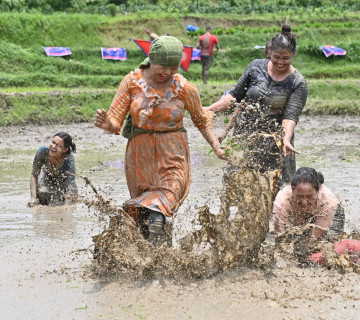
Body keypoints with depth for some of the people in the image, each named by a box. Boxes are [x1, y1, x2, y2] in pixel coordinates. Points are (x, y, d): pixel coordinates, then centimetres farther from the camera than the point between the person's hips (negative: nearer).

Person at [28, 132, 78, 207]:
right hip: (48, 178, 3)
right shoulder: (43, 151, -31)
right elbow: (34, 176, -18)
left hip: (64, 181, -2)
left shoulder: (69, 160, -37)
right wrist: (33, 198, -26)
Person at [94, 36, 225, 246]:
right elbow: (115, 121, -4)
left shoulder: (184, 88, -3)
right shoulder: (132, 82, -3)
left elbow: (202, 120, 13)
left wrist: (215, 144, -2)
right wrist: (107, 124, -28)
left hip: (173, 156, -2)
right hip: (140, 154, 2)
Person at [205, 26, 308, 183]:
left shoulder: (298, 83, -5)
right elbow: (236, 95, 11)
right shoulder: (256, 67, 3)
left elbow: (291, 115, -14)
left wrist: (286, 140, -31)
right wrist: (209, 109, 2)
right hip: (244, 137, 3)